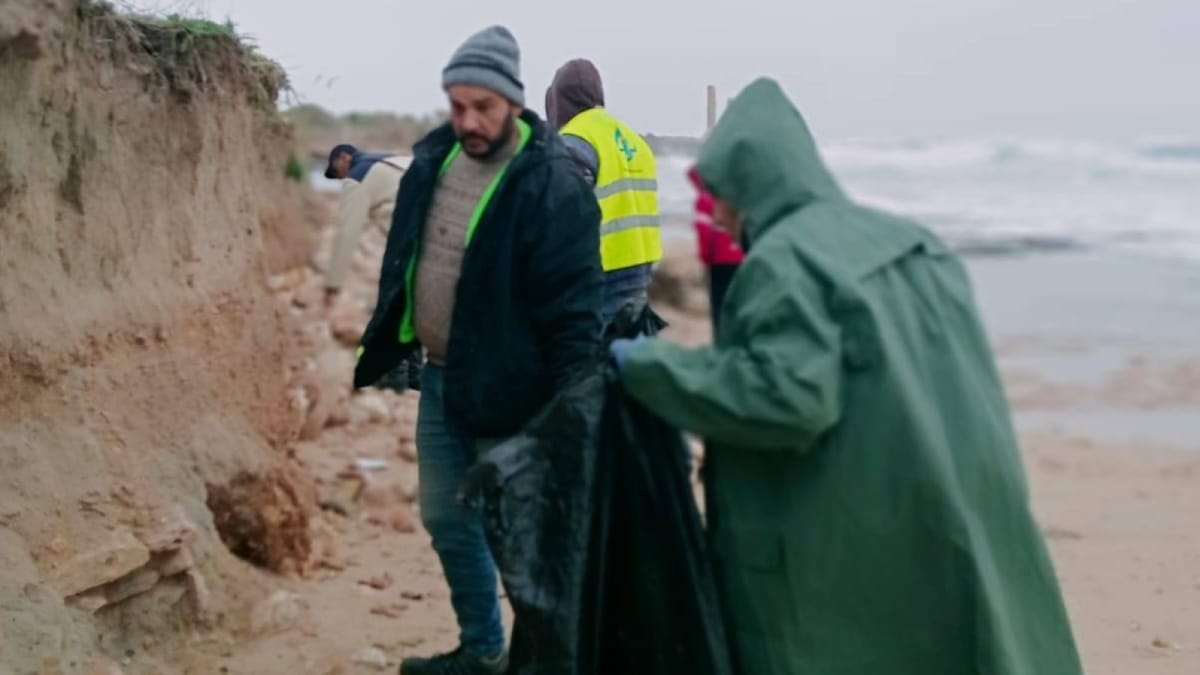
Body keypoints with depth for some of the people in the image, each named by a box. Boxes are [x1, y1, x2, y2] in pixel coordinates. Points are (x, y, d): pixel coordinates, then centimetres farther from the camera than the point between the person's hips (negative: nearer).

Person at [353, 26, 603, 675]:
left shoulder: (553, 184, -20)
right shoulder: (433, 160, 3)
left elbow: (574, 310, -21)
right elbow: (403, 261, 16)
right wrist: (393, 347, 19)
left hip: (507, 392, -8)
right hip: (440, 379, 8)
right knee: (448, 521, 18)